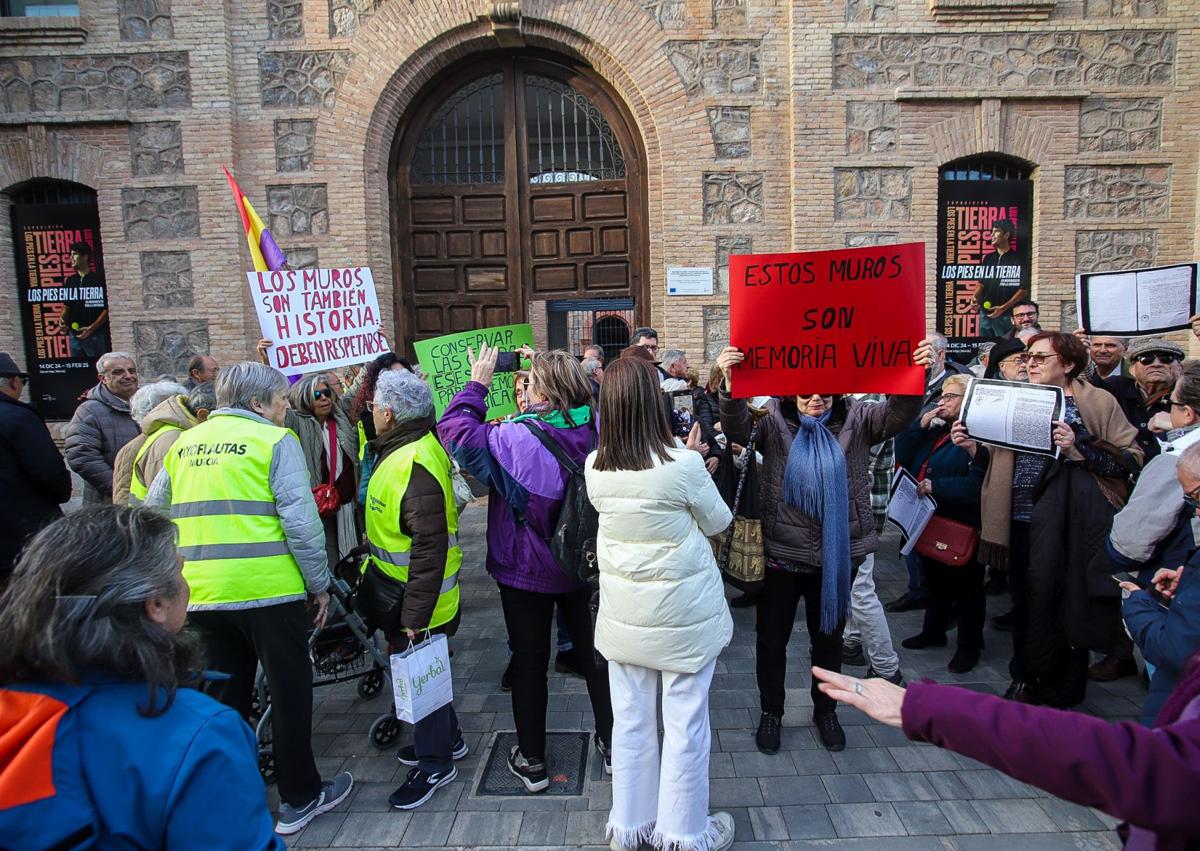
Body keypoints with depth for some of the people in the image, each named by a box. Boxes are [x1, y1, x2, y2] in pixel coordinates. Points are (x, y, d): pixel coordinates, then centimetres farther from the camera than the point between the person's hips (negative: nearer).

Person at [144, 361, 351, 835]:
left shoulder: (185, 443, 11)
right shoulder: (275, 440, -7)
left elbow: (153, 512, 14)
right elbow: (300, 520, -14)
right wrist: (320, 584, -5)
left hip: (201, 595, 6)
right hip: (269, 589, -5)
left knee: (223, 698, 19)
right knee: (289, 693, 9)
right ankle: (299, 799, 21)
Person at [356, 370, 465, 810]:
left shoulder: (416, 466, -28)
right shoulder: (402, 450, 5)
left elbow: (429, 549, -29)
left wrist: (415, 615, -26)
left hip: (416, 602, -10)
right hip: (400, 595, 10)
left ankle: (435, 763, 25)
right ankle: (445, 739, 41)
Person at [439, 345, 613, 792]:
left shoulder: (516, 438, -27)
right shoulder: (594, 428, -11)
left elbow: (453, 429, -19)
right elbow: (581, 400, 12)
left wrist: (477, 383, -9)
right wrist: (547, 369, 4)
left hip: (526, 571, -4)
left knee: (529, 663, 12)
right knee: (593, 653, 19)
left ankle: (531, 761, 26)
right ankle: (613, 743, 34)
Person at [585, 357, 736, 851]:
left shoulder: (595, 468, -8)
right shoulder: (683, 465, -20)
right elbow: (718, 521, -3)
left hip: (623, 612, 4)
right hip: (683, 612, -4)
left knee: (630, 718, 17)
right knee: (685, 723, 12)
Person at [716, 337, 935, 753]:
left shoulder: (855, 420, -4)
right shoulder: (773, 421, -8)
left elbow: (898, 413, -18)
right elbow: (737, 429, -25)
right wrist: (731, 384, -44)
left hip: (838, 554, 2)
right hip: (782, 552, -1)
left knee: (829, 637, 20)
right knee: (772, 638, 13)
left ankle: (825, 711, 43)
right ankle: (771, 712, 35)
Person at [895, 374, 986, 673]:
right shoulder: (934, 431, 11)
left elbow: (976, 485, -28)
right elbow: (902, 455, 4)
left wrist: (935, 486, -26)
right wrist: (921, 425, -4)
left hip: (961, 527, -8)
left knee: (966, 588, 9)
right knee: (935, 582, 23)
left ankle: (969, 646, 24)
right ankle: (933, 632, 40)